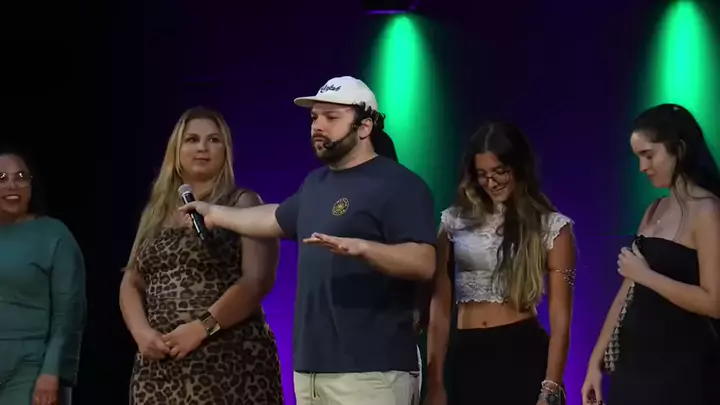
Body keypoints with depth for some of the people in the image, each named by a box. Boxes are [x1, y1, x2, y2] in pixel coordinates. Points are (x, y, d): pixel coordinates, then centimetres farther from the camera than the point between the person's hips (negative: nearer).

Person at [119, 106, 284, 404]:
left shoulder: (242, 204, 2)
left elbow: (258, 280, -10)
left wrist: (202, 327, -18)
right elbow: (131, 283, 16)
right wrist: (141, 331, -4)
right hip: (160, 367, 5)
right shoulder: (156, 212, 17)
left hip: (230, 361, -5)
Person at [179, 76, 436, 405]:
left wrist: (360, 247, -33)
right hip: (310, 365, 8)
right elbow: (277, 218, 39)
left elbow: (424, 263, -19)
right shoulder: (316, 183, 19)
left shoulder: (398, 185, -9)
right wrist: (214, 213, 47)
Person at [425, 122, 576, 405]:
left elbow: (560, 319, -3)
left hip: (522, 357, -3)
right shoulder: (455, 221, 8)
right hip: (466, 358, 3)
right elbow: (440, 307, 9)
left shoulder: (551, 227, 1)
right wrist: (434, 382, 4)